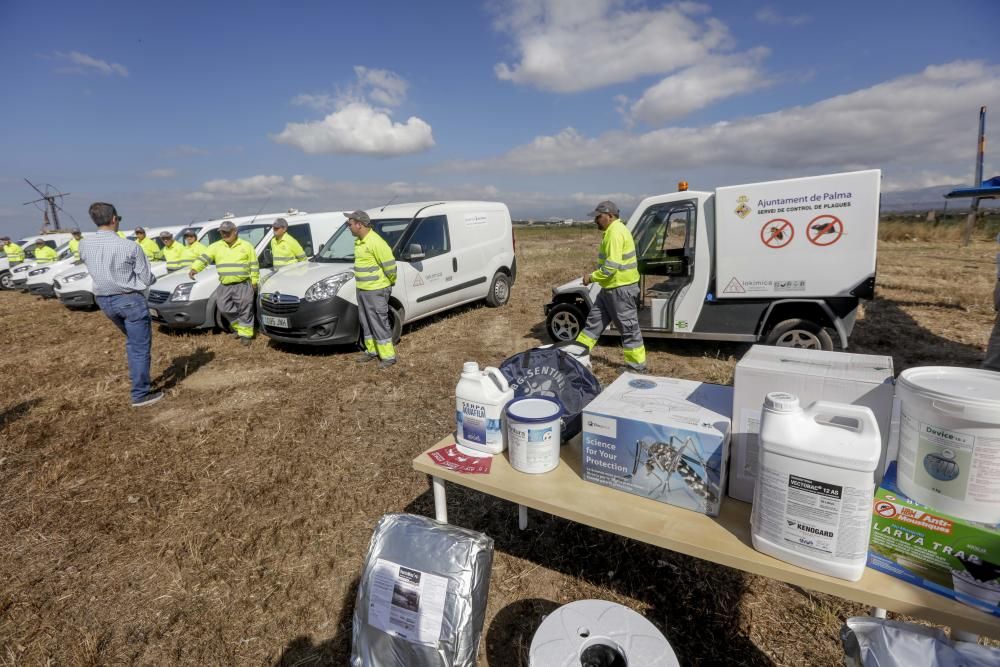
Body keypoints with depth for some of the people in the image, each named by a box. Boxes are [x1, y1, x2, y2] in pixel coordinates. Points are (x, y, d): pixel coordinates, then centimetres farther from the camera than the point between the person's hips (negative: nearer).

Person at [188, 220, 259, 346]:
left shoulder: (246, 246, 2)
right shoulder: (216, 246, 8)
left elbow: (254, 265, 4)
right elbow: (204, 258, -4)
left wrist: (254, 281, 1)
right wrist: (194, 268, -22)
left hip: (243, 284, -4)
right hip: (224, 285, 4)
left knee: (245, 310, -3)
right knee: (224, 308, 3)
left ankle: (245, 333, 6)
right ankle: (239, 326, 25)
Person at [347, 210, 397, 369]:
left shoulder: (375, 242, -20)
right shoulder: (358, 241, 10)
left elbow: (390, 265, -18)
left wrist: (391, 282, -5)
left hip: (376, 290, -9)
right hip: (362, 289, 9)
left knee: (379, 323, -4)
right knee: (366, 322, 17)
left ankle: (388, 356, 5)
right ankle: (371, 350, 30)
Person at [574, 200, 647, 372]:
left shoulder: (615, 232, -19)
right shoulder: (613, 230, 14)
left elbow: (612, 266, -26)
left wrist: (592, 277, -15)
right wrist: (595, 277, 13)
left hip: (621, 289, -11)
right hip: (612, 287, 11)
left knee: (628, 328, 0)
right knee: (594, 321, 15)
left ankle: (637, 366, 11)